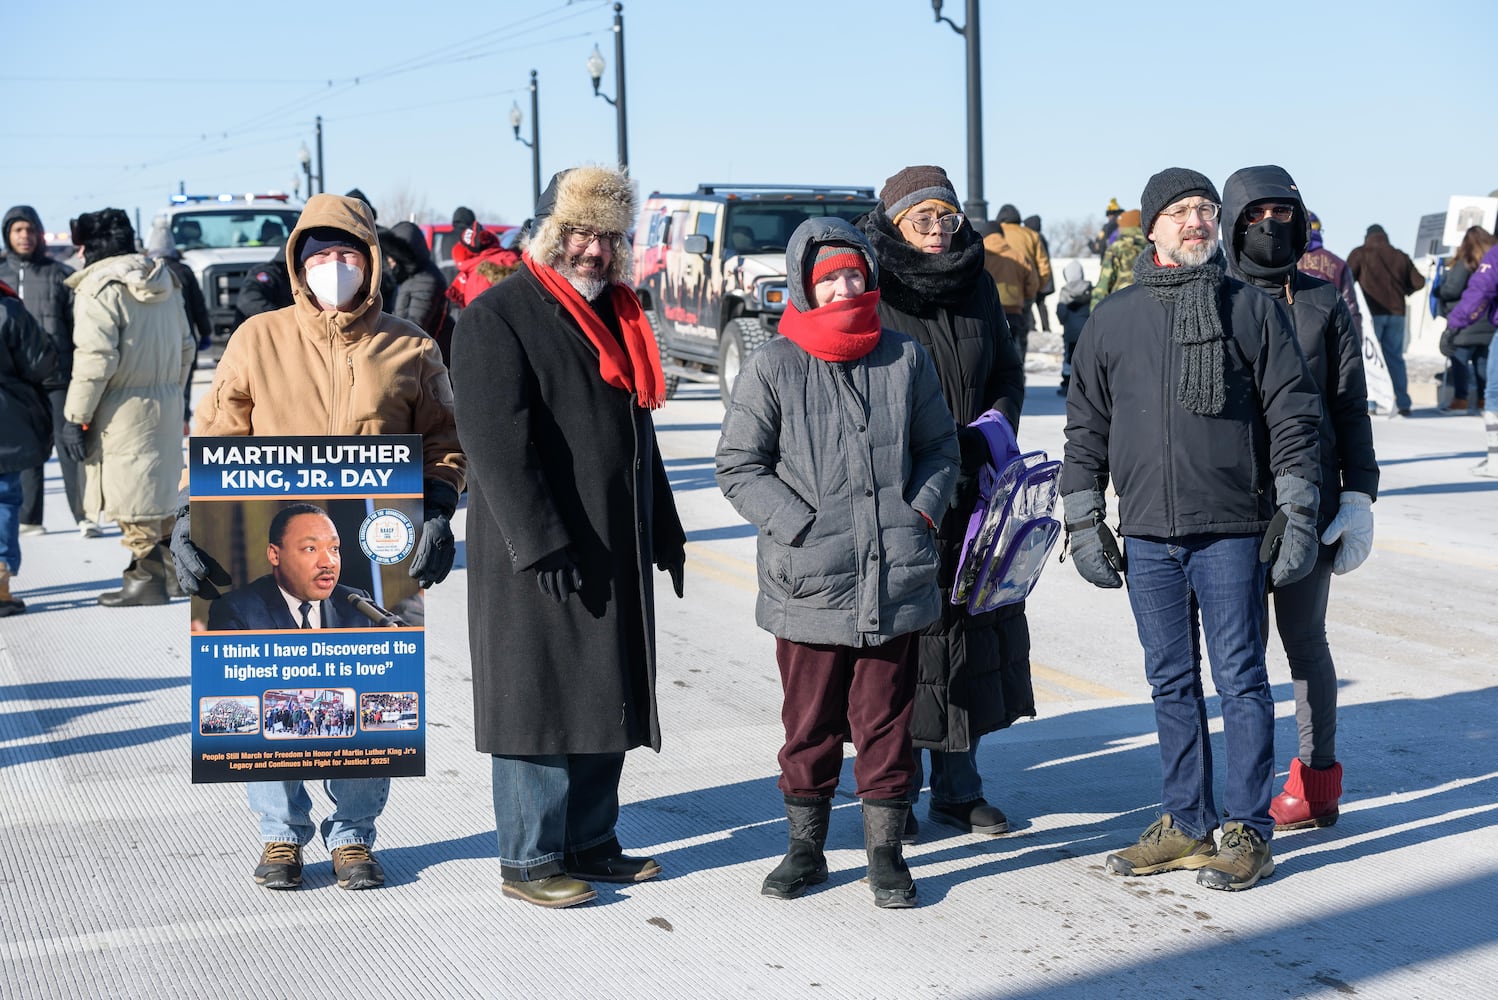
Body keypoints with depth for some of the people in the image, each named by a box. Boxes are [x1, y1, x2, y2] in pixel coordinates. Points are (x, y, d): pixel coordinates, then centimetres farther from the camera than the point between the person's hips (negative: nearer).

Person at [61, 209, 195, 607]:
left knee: (134, 499, -3)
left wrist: (75, 416, -13)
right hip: (165, 403, 8)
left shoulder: (99, 287, -12)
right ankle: (167, 569, 24)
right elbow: (186, 346, 17)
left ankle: (147, 579, -1)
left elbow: (96, 358, -18)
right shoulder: (165, 281, 13)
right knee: (157, 490, 17)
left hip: (122, 410, -8)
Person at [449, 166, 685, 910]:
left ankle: (590, 842, 24)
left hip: (617, 552, 8)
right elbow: (495, 439, -18)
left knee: (608, 700, 13)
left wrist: (665, 533, 21)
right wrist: (539, 541, -23)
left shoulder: (617, 315, 17)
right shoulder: (497, 317, -9)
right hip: (537, 555, -8)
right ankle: (528, 859, 7)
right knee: (540, 701, -2)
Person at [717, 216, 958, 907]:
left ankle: (885, 851, 20)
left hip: (896, 582, 2)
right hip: (808, 585, -1)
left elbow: (939, 449, 15)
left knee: (886, 721, 8)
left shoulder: (906, 359, 6)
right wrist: (804, 530, -10)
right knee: (809, 723, 10)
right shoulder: (772, 368, -3)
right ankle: (805, 848, 24)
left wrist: (921, 514, -1)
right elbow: (739, 467, -2)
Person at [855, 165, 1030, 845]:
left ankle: (958, 789, 20)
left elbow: (1008, 369, 19)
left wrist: (996, 426, 0)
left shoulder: (976, 286, 11)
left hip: (972, 491, 5)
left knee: (973, 625, 8)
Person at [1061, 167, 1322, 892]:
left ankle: (1248, 832, 9)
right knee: (1171, 683, 10)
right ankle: (1186, 825, 20)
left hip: (1232, 531, -3)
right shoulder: (1113, 320, 9)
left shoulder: (1252, 309, 2)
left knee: (1241, 679, 1)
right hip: (1146, 534, 3)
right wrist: (1084, 523, 8)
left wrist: (1297, 515, -4)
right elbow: (1086, 426, 13)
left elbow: (1293, 416, 2)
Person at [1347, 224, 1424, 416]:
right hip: (1396, 313, 4)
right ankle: (1403, 402, 6)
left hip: (1372, 313, -4)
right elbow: (1418, 282, 11)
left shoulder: (1360, 253, 1)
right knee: (1395, 357, 9)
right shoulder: (1401, 256, 12)